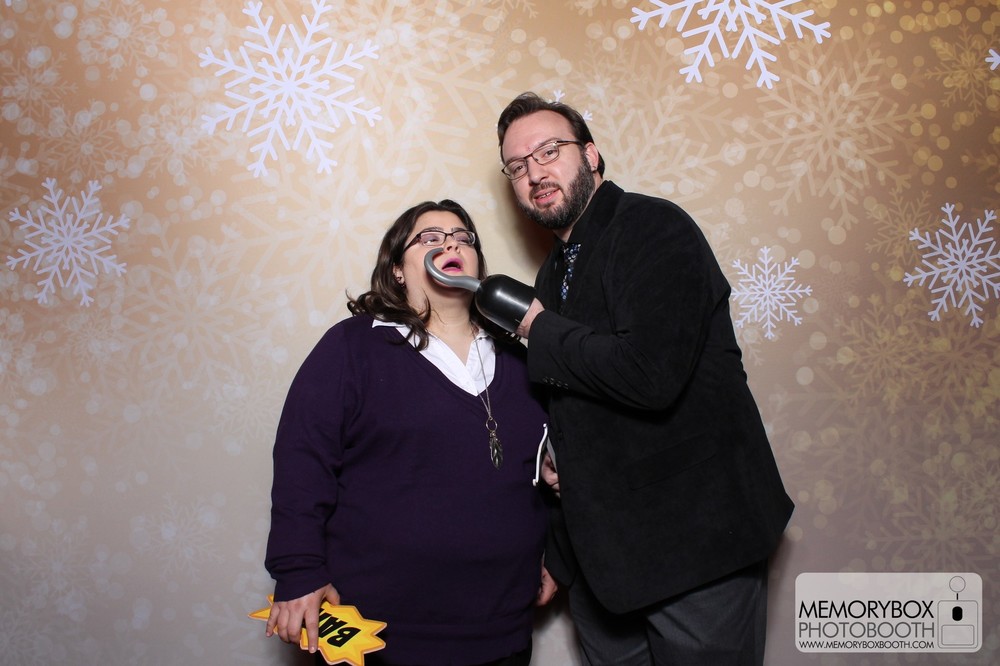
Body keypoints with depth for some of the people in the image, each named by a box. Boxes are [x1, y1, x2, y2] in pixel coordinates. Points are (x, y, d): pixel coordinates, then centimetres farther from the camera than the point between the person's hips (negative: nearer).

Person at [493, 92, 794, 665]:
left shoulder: (656, 228, -13)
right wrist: (552, 449, 4)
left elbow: (650, 374, -28)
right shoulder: (554, 273, 13)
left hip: (696, 540, -8)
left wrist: (543, 332, -13)